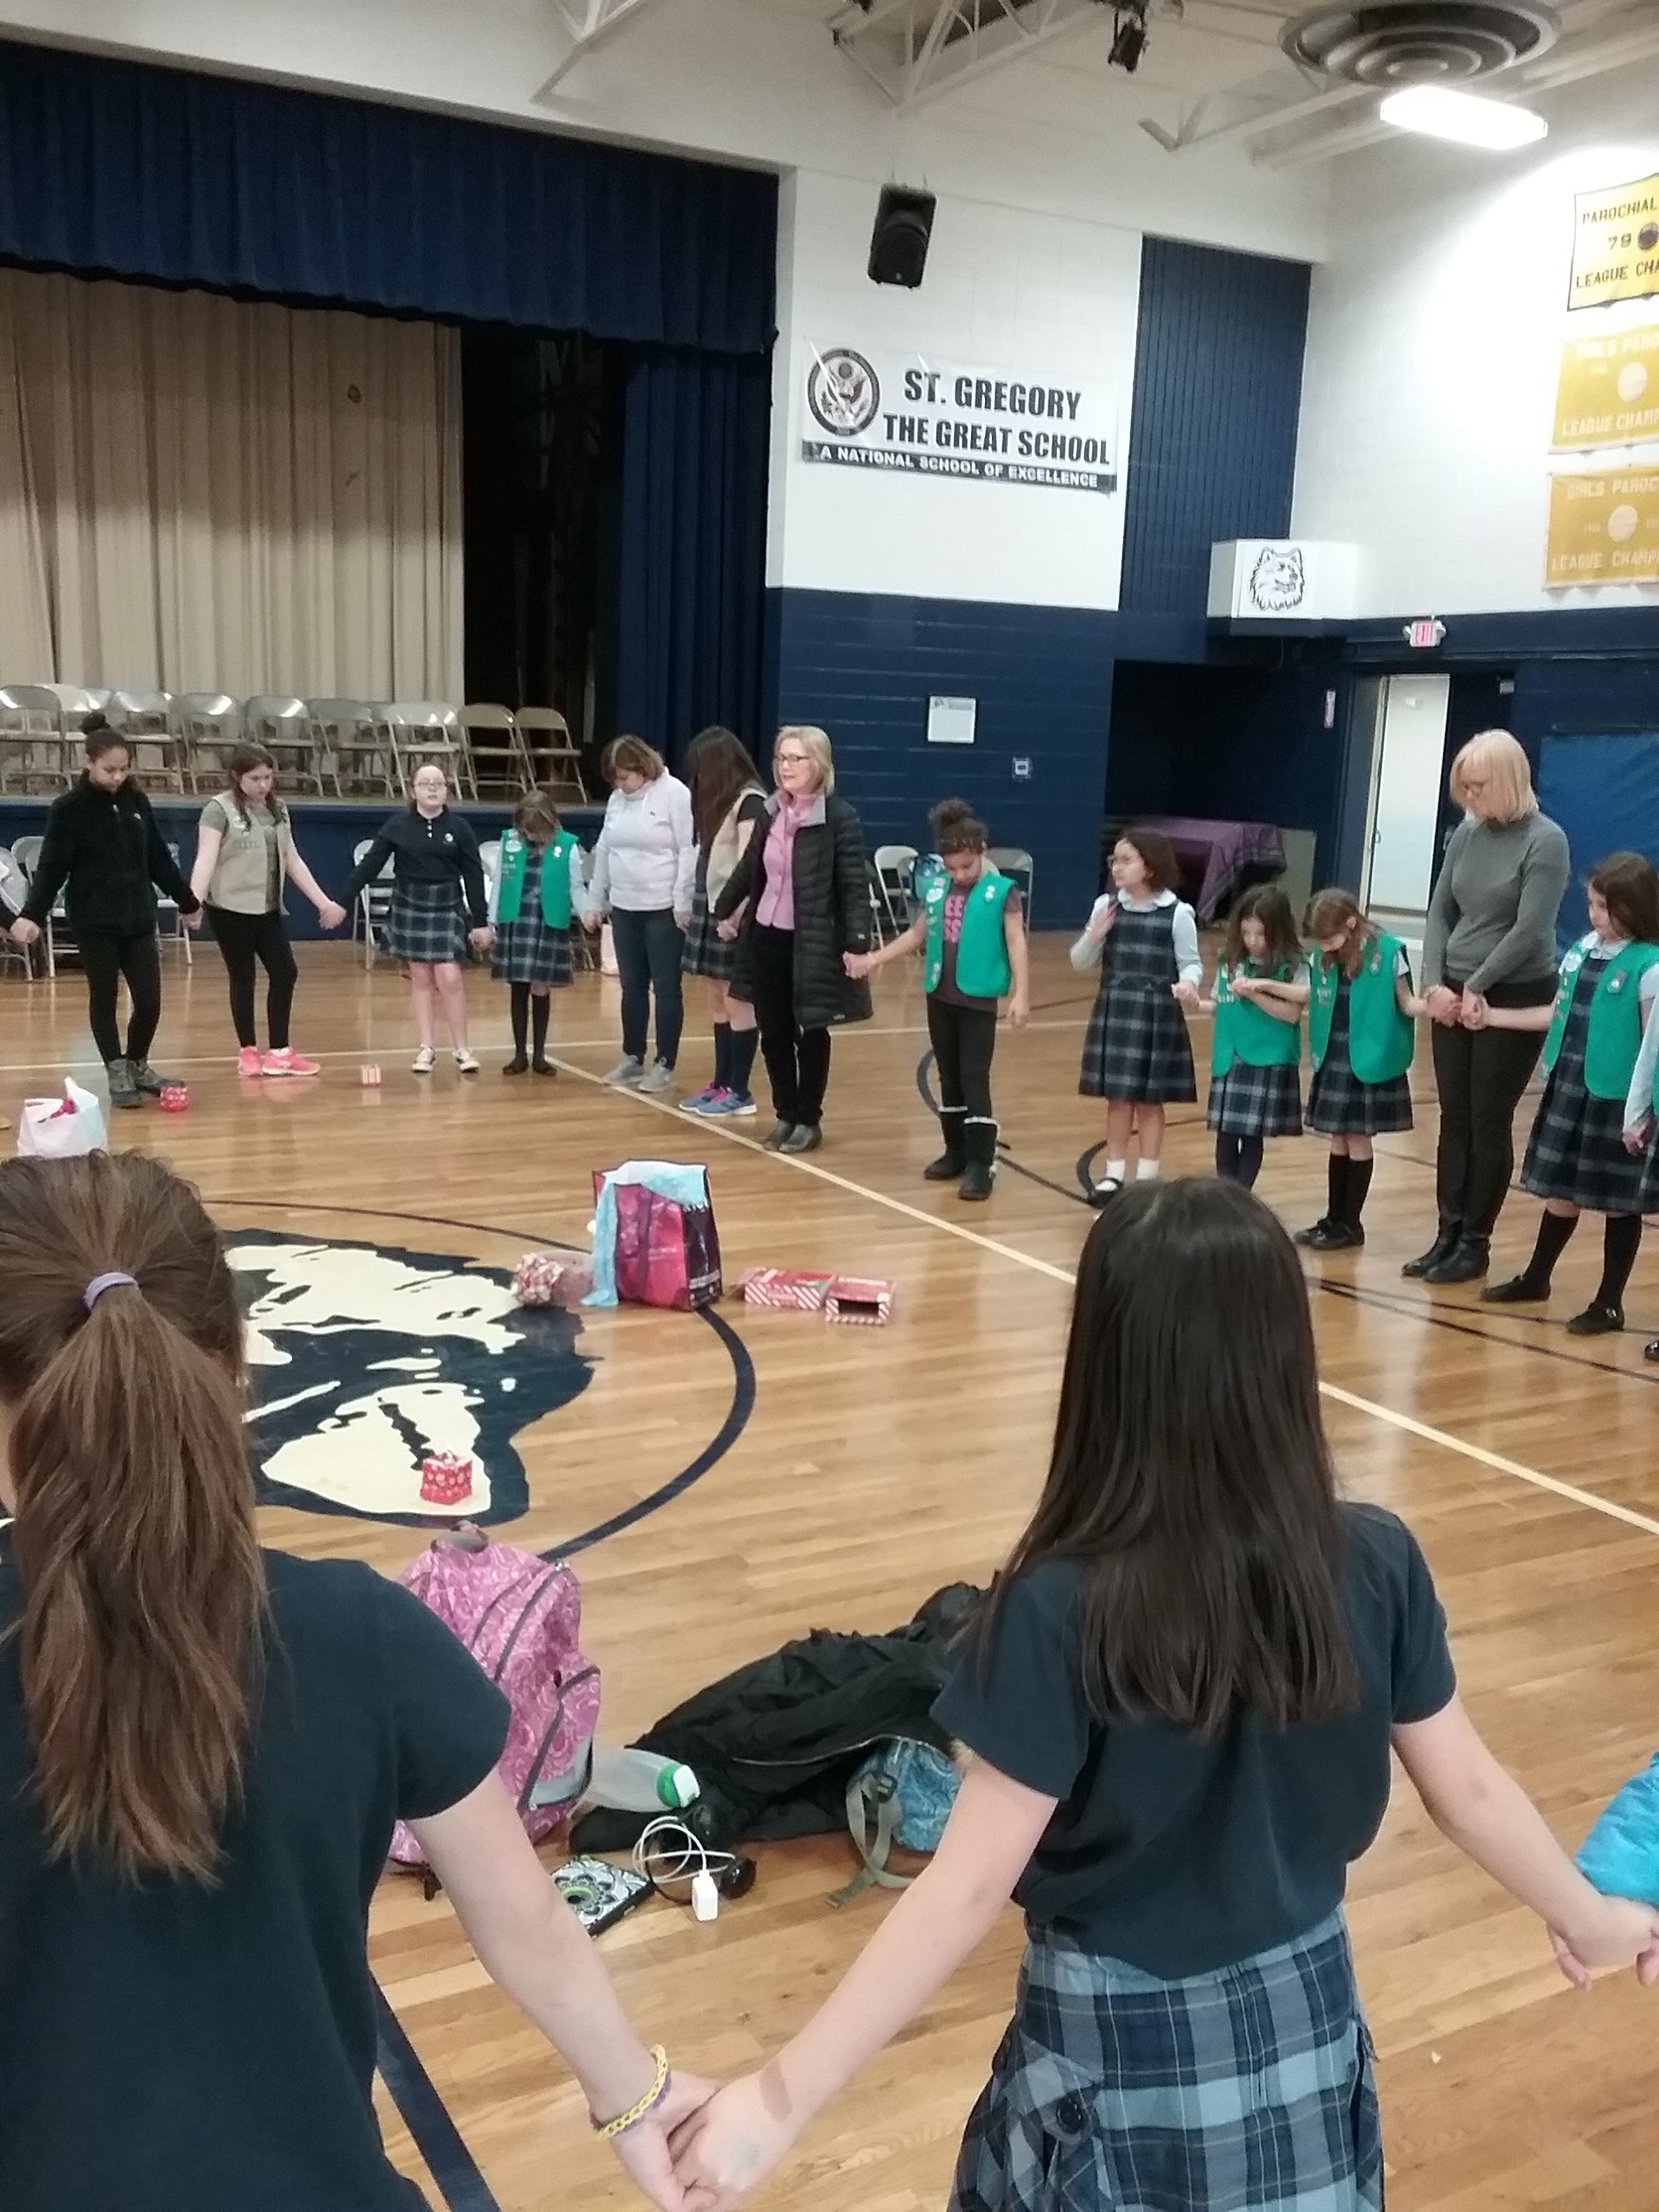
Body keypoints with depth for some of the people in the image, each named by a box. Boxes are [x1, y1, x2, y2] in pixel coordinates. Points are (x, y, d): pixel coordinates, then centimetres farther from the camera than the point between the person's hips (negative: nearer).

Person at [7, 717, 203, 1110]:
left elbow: (159, 858, 14)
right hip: (94, 921, -4)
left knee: (149, 999, 1)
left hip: (138, 917, 4)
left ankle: (137, 1065, 22)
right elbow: (51, 866, -11)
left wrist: (187, 901, 19)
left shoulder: (137, 801, 5)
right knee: (104, 997, 5)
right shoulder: (69, 808, -8)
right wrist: (33, 914, -23)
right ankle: (117, 1074, 16)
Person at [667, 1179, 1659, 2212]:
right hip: (1306, 2020, 3)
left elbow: (969, 1889, -24)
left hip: (1119, 2041, -3)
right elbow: (1469, 1789, -2)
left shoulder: (1061, 1610, -27)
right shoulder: (1378, 1565, -15)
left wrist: (783, 2096, -16)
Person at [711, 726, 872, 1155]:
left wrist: (857, 942, -22)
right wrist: (724, 909, 29)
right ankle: (786, 1115, 25)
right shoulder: (772, 811, 6)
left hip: (811, 943, -5)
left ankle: (809, 1120, 21)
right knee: (773, 1034, 11)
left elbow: (855, 884, -15)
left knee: (810, 1034, 8)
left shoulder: (839, 817, -12)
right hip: (766, 937, 6)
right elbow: (749, 867, 20)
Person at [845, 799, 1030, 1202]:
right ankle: (956, 1152, 23)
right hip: (939, 995, 6)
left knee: (974, 1079, -7)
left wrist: (1020, 994, -19)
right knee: (948, 1077, 12)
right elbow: (917, 934, 16)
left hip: (978, 998, -5)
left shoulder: (1002, 892, -9)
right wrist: (872, 959, 13)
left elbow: (1016, 943, -11)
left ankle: (981, 1162, -4)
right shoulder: (936, 887, 6)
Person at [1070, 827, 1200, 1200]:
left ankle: (1147, 1179, 16)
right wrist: (1094, 936, -13)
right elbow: (1080, 963, 6)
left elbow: (1191, 962, -4)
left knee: (1149, 1100, 5)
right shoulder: (1106, 905, 2)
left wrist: (1187, 983, -26)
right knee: (1117, 1098, 11)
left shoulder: (1177, 913, -9)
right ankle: (1114, 1174, 20)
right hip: (1113, 1012, 4)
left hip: (1156, 1016, -4)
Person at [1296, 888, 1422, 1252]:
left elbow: (1405, 1003, -7)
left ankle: (1351, 1224, 13)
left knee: (1359, 1140, 3)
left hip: (1368, 1062, -5)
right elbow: (1316, 999, 14)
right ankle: (1333, 1218, 22)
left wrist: (1429, 1004, -28)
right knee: (1339, 1140, 13)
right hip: (1333, 1060, 5)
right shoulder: (1324, 957, 3)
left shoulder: (1387, 952, -13)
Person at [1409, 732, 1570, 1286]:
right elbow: (1440, 912, 7)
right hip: (1453, 996, 6)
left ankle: (1475, 1244, 12)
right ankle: (1448, 1236, 17)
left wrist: (1477, 986, -15)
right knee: (1454, 1120, 9)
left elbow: (1530, 931, -17)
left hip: (1516, 998, -5)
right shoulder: (1467, 833, 5)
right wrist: (1435, 983, -4)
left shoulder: (1546, 841, -12)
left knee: (1489, 1124, 2)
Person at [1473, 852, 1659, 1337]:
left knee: (1618, 1202, 6)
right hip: (1567, 1089, 6)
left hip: (1616, 1098, -6)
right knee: (1560, 1192, 18)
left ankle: (1609, 1303, 17)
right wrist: (1492, 1016, 15)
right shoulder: (1582, 950, 5)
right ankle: (1535, 1278, 34)